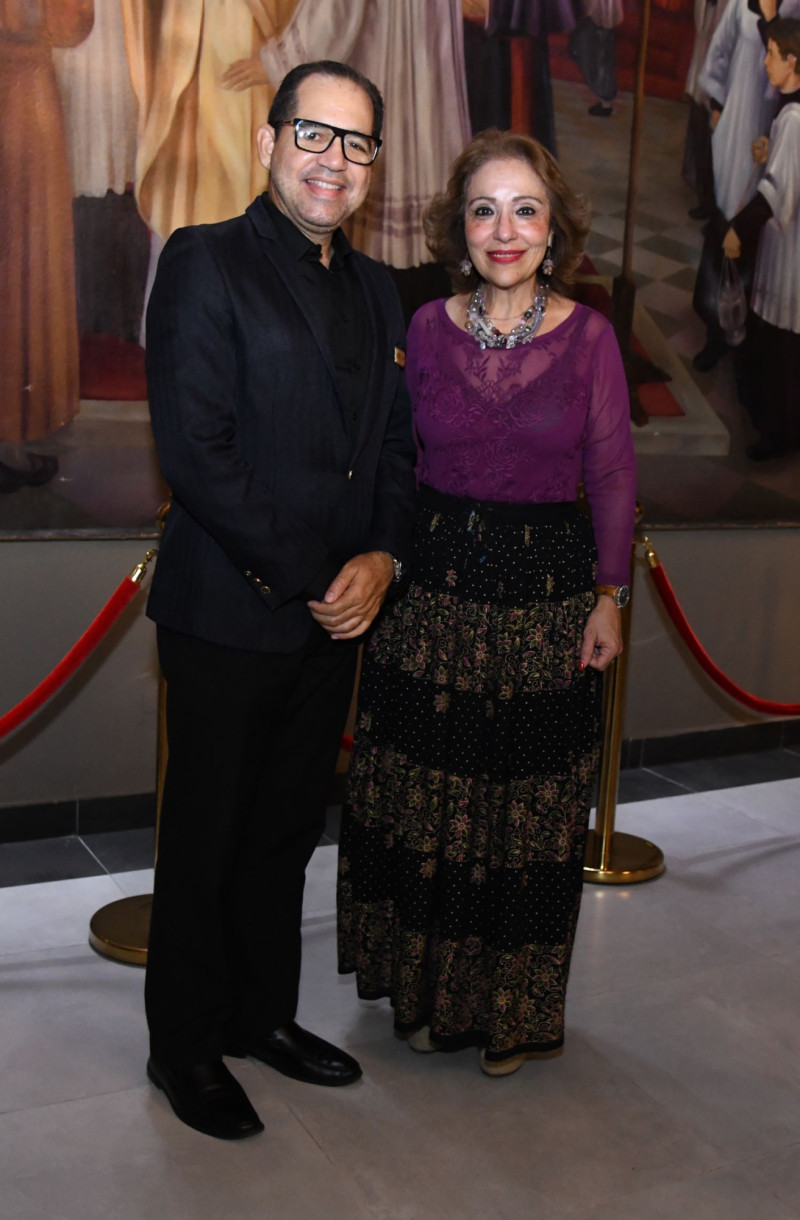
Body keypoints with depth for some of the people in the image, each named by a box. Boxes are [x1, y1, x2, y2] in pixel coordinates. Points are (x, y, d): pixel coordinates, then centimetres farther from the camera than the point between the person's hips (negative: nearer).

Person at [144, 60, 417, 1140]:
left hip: (335, 616, 6)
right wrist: (306, 579, -15)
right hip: (228, 616, -6)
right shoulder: (204, 262, -8)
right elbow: (195, 449, -16)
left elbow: (397, 446, 14)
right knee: (207, 839, 8)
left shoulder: (376, 291, 13)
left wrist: (381, 556, -5)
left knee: (288, 834, 17)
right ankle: (185, 1048, 27)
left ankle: (263, 1014, 36)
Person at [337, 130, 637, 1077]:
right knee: (423, 798, 10)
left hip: (547, 591, -1)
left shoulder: (589, 336, -4)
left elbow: (612, 474, 1)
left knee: (530, 809, 8)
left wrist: (609, 594, -2)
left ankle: (514, 1007, 29)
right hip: (434, 583, 2)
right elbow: (402, 459, 7)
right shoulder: (427, 328, 1)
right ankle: (428, 989, 32)